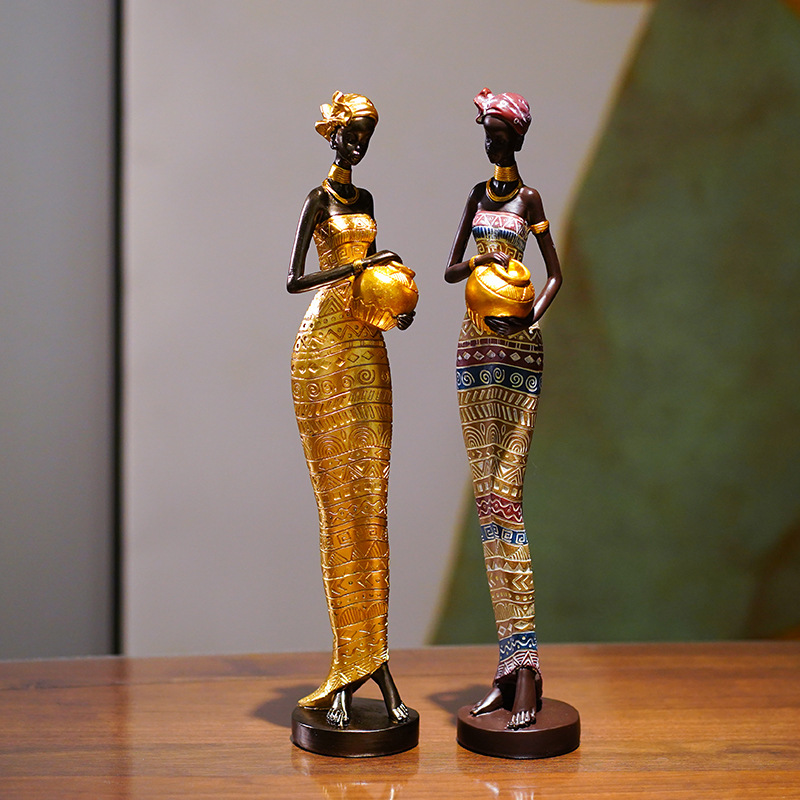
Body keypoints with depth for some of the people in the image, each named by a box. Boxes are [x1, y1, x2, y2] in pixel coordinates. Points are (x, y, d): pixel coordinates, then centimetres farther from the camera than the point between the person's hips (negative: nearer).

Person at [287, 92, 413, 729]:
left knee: (371, 497, 3)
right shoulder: (319, 199, -3)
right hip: (323, 346, -7)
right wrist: (356, 268, -23)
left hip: (368, 347, 7)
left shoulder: (364, 199, 17)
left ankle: (371, 658, 7)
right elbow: (294, 280, -13)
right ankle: (351, 668, -1)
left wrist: (400, 305, 7)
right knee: (338, 499, -5)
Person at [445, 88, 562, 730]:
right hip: (474, 347, 6)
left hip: (517, 351, -6)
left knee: (506, 497, -13)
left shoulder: (529, 198, 3)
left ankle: (527, 665, -12)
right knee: (486, 499, 3)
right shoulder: (477, 195, 18)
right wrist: (477, 263, -5)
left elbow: (556, 274, 3)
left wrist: (531, 319, -15)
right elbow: (449, 269, 17)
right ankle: (509, 666, 6)